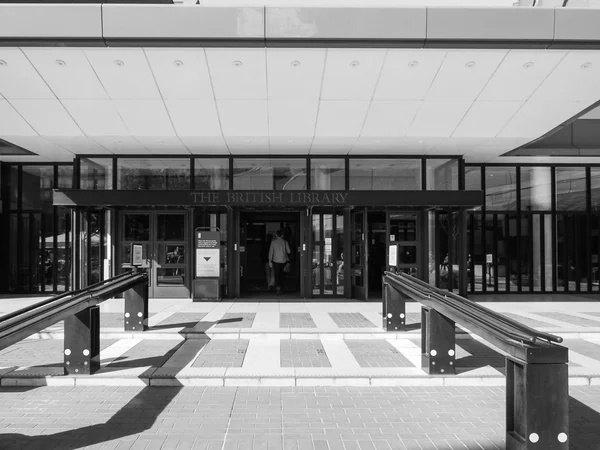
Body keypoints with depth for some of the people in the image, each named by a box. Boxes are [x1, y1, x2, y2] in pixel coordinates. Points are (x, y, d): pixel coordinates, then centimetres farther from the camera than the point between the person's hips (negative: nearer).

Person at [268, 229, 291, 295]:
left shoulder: (273, 242, -2)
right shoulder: (285, 242, -1)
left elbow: (271, 251, -4)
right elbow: (288, 251, 0)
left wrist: (270, 261, -1)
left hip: (276, 261, -1)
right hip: (284, 261, 1)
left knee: (277, 275, 2)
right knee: (282, 275, 13)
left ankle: (278, 286, -20)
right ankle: (281, 289, 20)